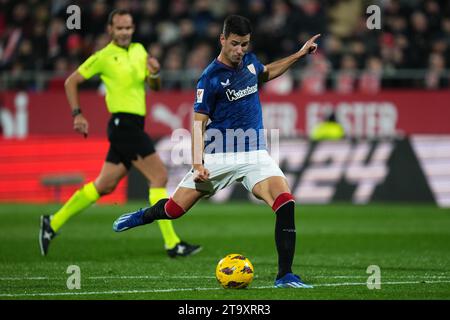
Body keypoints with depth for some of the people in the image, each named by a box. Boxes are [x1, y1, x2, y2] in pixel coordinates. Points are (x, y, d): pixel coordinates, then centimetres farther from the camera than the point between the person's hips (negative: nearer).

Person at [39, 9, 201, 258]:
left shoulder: (139, 50, 14)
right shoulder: (104, 57, -4)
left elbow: (154, 87, 18)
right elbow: (71, 82, 2)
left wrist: (154, 73, -4)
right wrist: (77, 114, -5)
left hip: (132, 127, 8)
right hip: (124, 123, -8)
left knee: (104, 186, 12)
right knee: (159, 176, -13)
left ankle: (53, 223, 22)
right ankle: (172, 244, -12)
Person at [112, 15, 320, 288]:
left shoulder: (249, 61, 7)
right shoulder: (210, 78, -11)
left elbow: (267, 73, 32)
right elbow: (198, 123, -10)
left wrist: (300, 54, 24)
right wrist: (198, 163, -21)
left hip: (255, 153, 3)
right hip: (218, 155, -3)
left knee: (286, 204, -21)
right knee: (174, 209, 0)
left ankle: (285, 275, -15)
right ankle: (142, 216, 38)